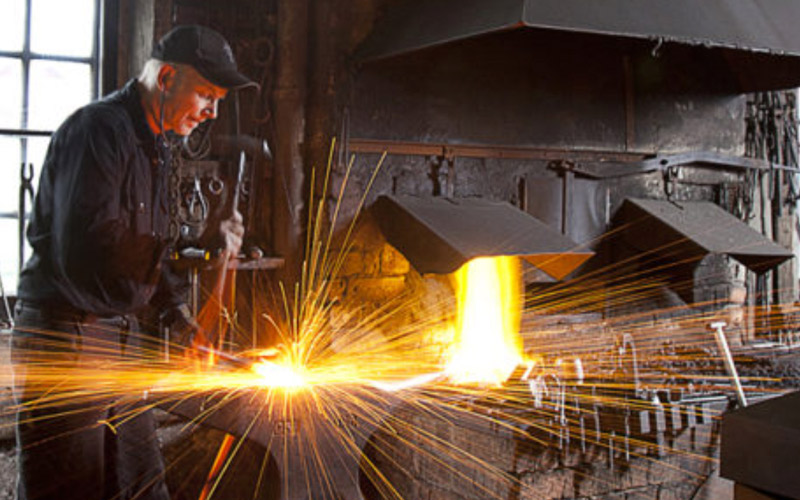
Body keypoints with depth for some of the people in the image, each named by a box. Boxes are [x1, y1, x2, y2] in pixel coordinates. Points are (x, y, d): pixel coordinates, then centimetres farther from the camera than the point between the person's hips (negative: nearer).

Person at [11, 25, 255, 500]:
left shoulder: (154, 145, 15)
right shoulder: (98, 128, -16)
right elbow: (88, 247, -28)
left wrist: (179, 312, 7)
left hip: (120, 336, 9)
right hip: (65, 337, -9)